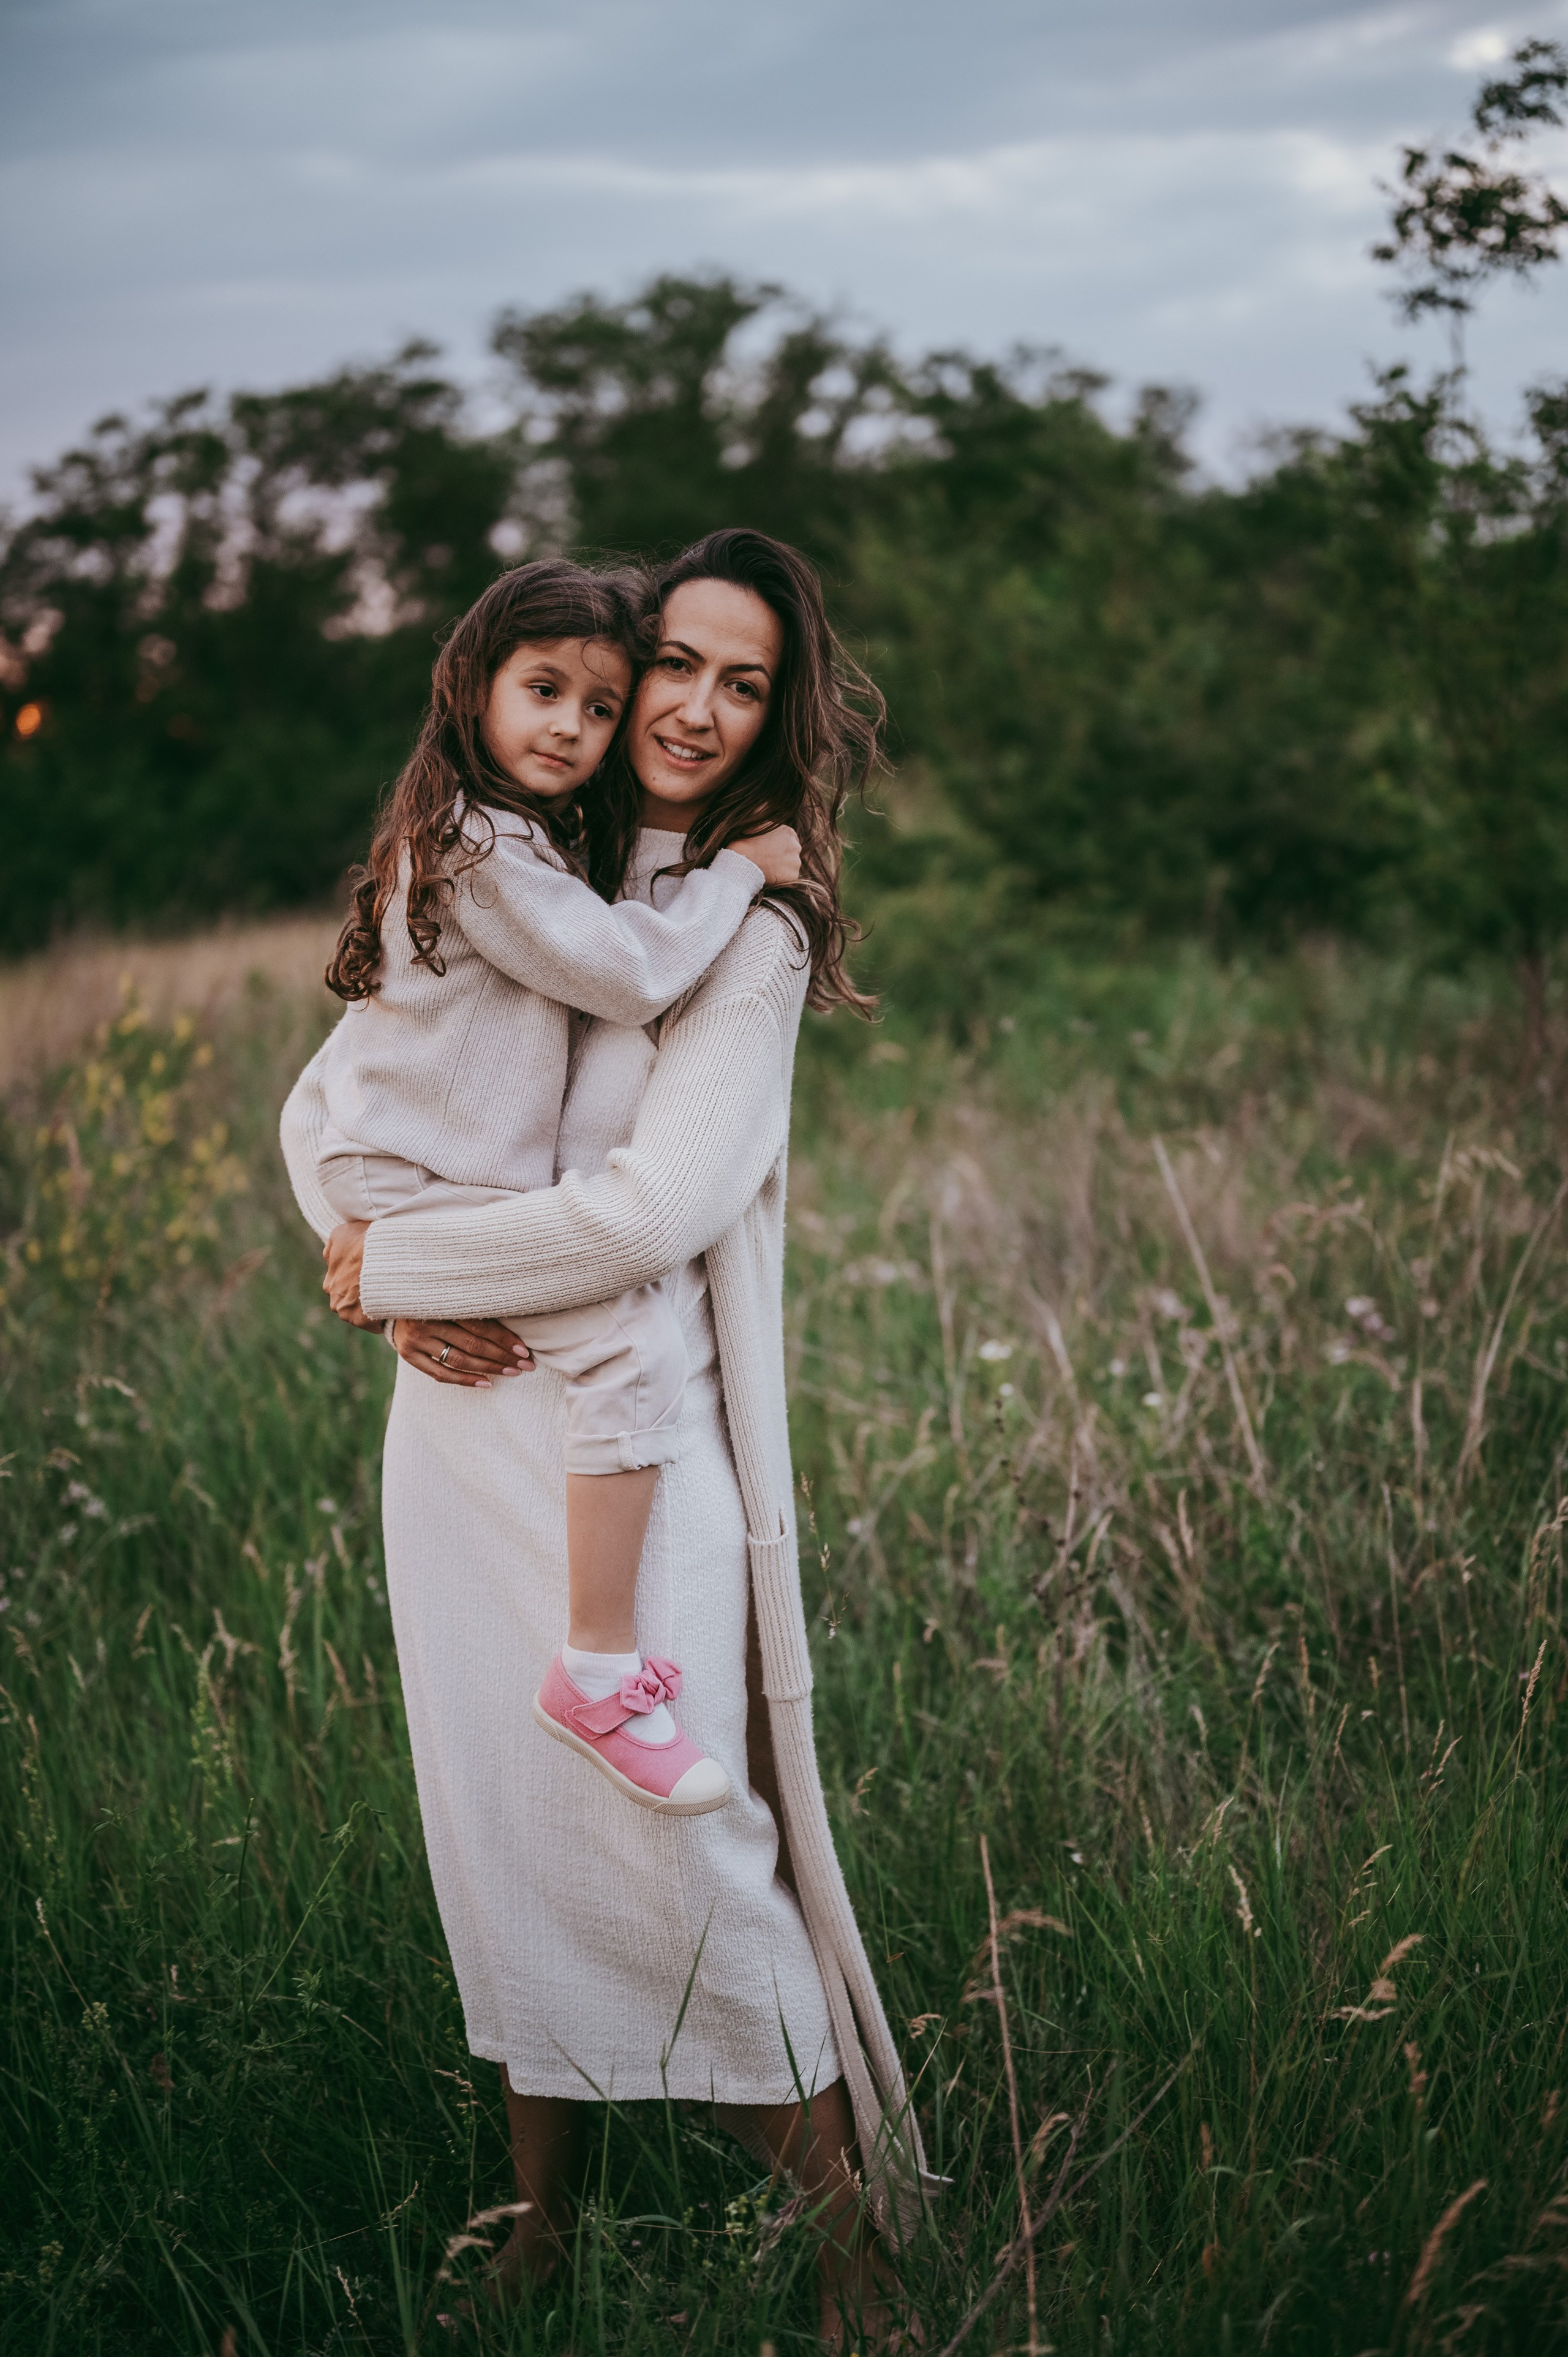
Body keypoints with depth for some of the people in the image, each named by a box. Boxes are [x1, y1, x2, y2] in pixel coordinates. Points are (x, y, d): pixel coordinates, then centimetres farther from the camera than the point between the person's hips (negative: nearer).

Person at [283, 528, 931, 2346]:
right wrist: (398, 1287, -7)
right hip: (457, 1412, 5)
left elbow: (654, 1210, -18)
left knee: (669, 1839, -5)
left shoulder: (749, 929, -7)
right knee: (495, 1823, 12)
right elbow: (325, 1104, 11)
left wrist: (391, 1263, -9)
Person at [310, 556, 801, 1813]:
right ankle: (601, 1668, -19)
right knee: (636, 1339, -23)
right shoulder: (483, 846, -17)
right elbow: (631, 972, -19)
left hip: (466, 1179, 11)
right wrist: (742, 869, -10)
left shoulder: (515, 832, 16)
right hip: (418, 1187, -11)